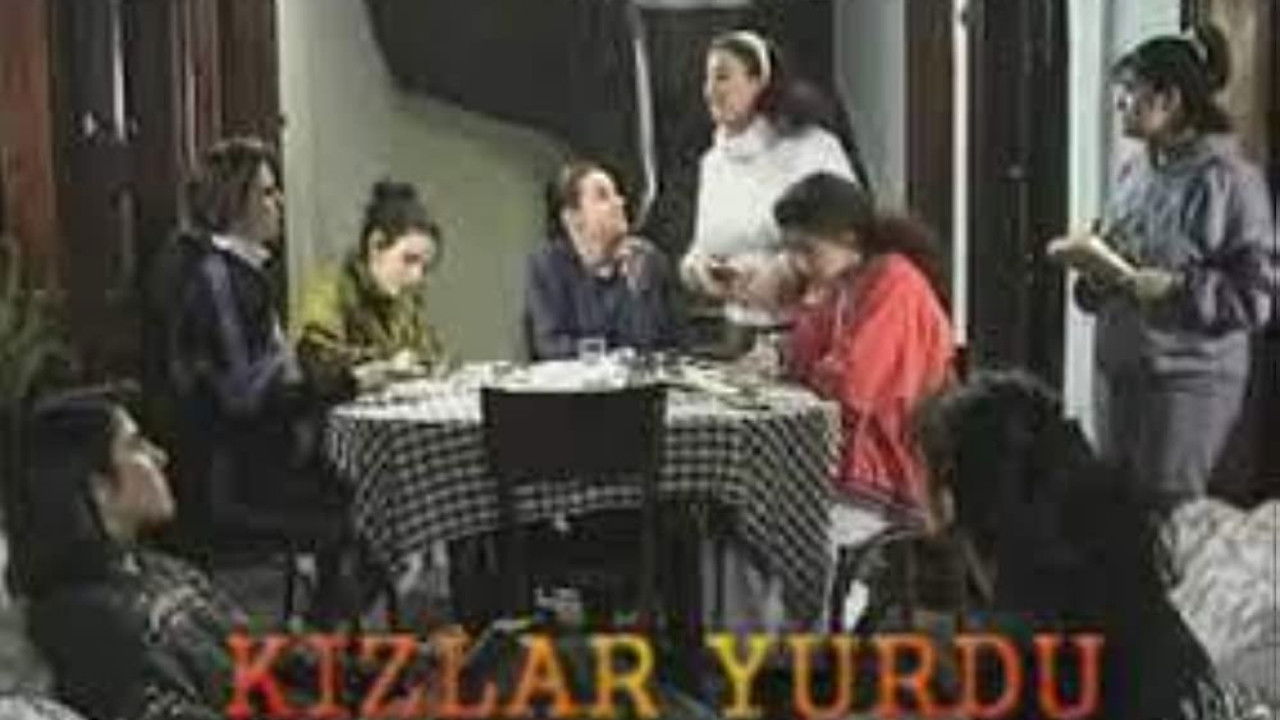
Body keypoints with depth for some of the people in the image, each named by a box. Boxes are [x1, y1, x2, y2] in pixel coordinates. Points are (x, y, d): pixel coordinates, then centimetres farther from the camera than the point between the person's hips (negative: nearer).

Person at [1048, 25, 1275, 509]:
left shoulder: (1229, 179, -13)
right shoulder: (1135, 171, 8)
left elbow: (1256, 297, -13)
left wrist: (1175, 287, -24)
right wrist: (1089, 260, -3)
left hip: (1190, 379, -7)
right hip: (1117, 366, 7)